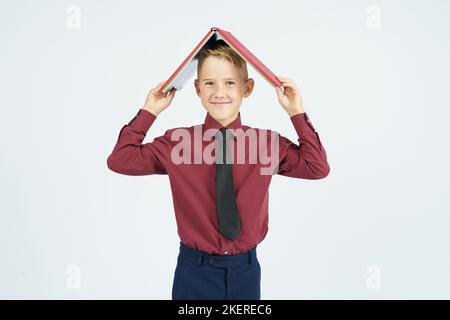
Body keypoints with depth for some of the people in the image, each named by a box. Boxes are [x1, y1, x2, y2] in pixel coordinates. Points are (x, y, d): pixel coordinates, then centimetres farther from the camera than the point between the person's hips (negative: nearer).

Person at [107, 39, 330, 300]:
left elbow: (318, 167, -11)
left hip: (245, 269, 1)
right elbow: (119, 160, -6)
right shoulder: (177, 141, -6)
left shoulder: (268, 142, -4)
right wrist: (149, 112, -8)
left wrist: (297, 113, -12)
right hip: (194, 270, -1)